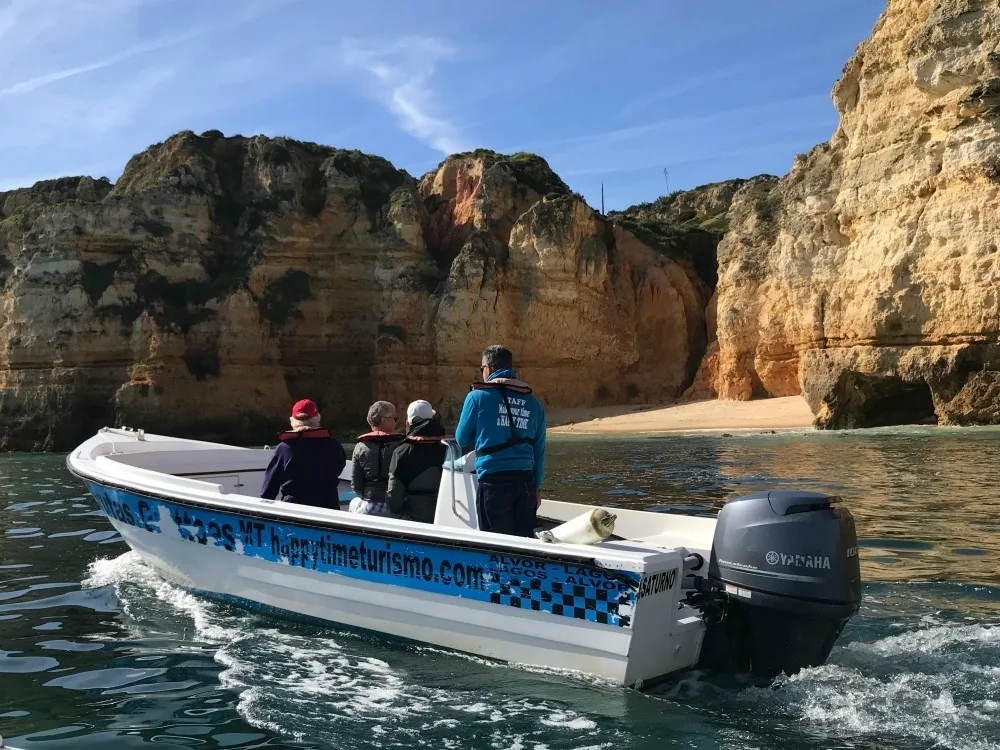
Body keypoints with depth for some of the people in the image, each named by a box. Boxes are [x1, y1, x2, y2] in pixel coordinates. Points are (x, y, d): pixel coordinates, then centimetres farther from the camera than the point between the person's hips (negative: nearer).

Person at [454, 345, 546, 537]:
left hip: (493, 481, -4)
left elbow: (462, 439, 9)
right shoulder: (534, 403, 10)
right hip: (525, 480, 4)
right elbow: (539, 451, 13)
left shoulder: (478, 396, -1)